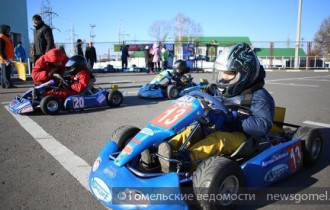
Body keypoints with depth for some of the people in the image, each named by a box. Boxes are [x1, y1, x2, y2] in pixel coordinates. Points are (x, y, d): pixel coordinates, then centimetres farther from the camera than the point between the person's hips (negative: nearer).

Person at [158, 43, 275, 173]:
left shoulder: (258, 96, -8)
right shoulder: (223, 92, 13)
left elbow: (262, 125, -20)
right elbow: (214, 116, 15)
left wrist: (234, 120, -26)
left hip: (244, 138, -7)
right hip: (221, 132, 7)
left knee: (217, 139, -34)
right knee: (194, 130, -12)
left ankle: (182, 159, -53)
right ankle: (169, 147, -36)